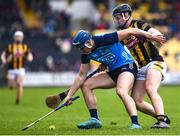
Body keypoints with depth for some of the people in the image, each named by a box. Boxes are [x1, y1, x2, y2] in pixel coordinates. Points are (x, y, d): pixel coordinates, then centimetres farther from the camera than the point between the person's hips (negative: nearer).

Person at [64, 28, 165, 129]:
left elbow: (130, 31, -18)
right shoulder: (86, 54, -1)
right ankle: (95, 120, 2)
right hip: (113, 72, 9)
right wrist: (70, 95, 4)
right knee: (86, 85, 3)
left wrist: (152, 36, -15)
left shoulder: (103, 40, -23)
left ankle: (135, 123, -41)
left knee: (121, 91, -36)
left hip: (127, 67, -9)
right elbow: (81, 76, 8)